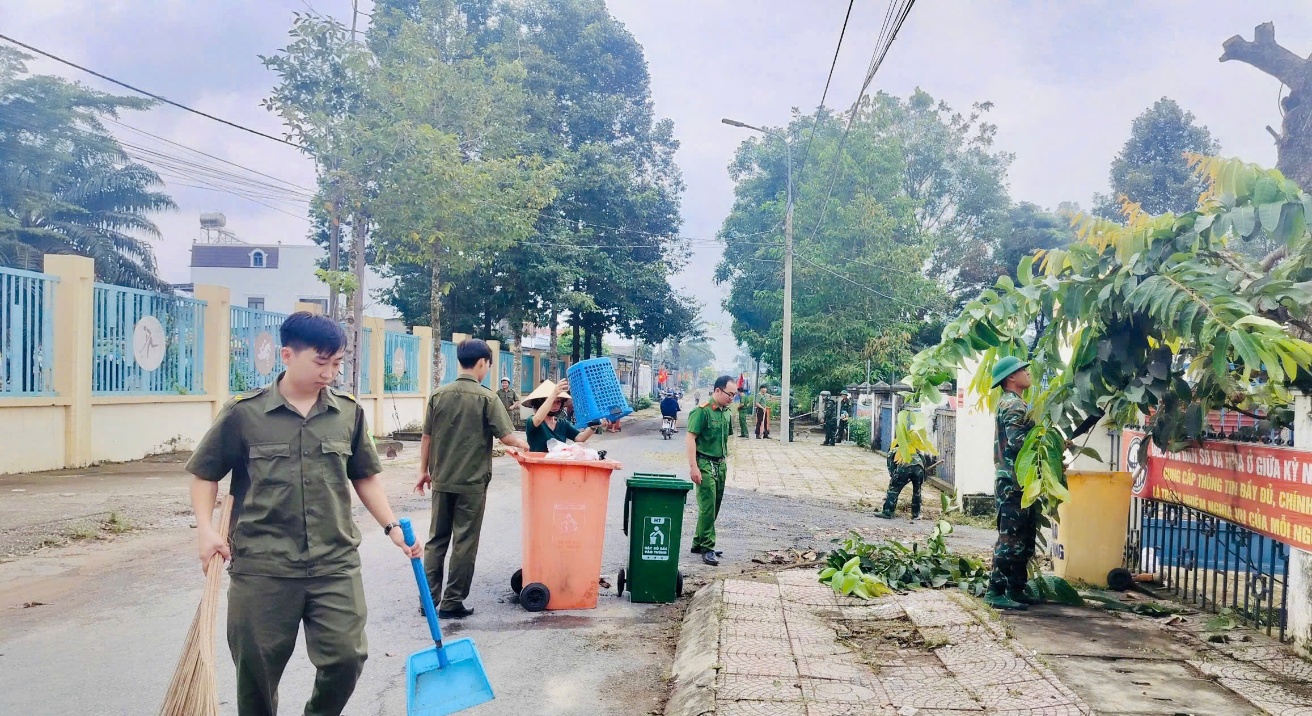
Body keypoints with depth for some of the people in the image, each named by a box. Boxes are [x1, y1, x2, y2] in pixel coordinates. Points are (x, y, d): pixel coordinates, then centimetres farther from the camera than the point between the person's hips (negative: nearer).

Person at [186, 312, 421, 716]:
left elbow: (364, 477, 14)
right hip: (261, 567, -2)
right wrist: (205, 530, -6)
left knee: (346, 657, 1)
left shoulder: (348, 412, 3)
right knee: (257, 668, 9)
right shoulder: (244, 413, -4)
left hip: (336, 564, 2)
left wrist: (391, 526, 7)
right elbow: (205, 474, 6)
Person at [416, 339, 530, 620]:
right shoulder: (486, 398, -10)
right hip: (471, 482, -4)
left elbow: (427, 437, 5)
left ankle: (429, 598, 16)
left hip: (441, 480, 4)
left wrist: (424, 471, 15)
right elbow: (506, 437, -12)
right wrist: (523, 444, 8)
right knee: (464, 544, 4)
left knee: (436, 539, 13)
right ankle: (451, 603, 8)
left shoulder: (438, 395, 2)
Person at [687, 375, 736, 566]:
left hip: (720, 465, 8)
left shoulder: (726, 412, 11)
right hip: (705, 464, -8)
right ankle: (707, 548, -2)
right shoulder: (702, 411, -12)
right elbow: (691, 438, -15)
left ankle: (698, 543, 23)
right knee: (707, 507, -7)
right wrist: (693, 467, -19)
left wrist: (725, 460, 16)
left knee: (714, 507, 11)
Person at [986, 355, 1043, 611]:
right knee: (1011, 538, -9)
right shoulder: (1014, 405, -11)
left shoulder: (1015, 404, 22)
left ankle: (1015, 589, 17)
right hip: (1014, 482, -10)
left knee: (1024, 539, 12)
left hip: (1020, 482, 10)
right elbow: (1017, 441, -22)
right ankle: (996, 592, -6)